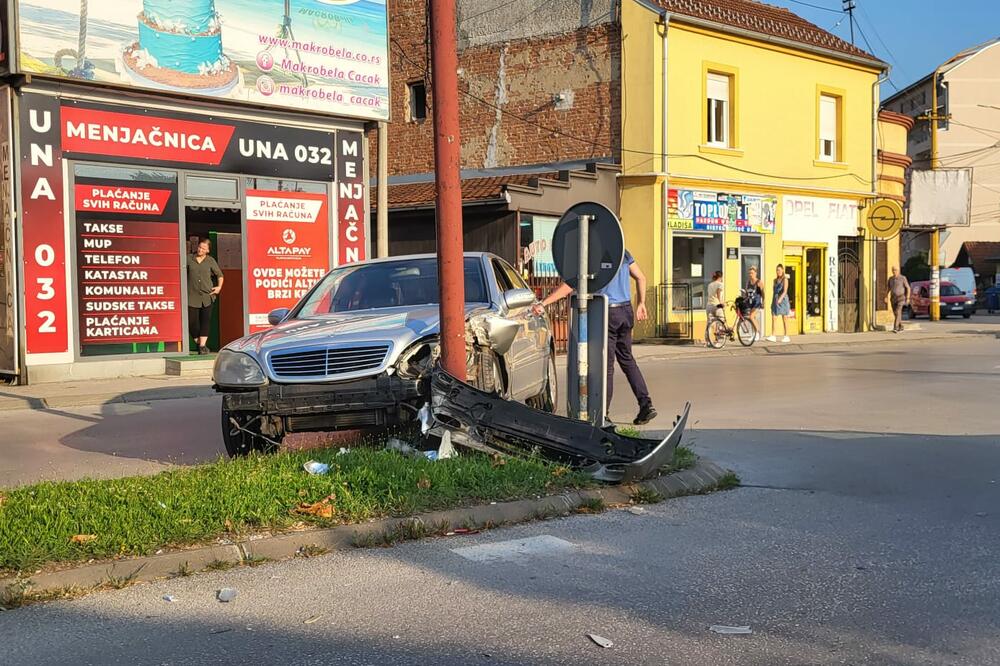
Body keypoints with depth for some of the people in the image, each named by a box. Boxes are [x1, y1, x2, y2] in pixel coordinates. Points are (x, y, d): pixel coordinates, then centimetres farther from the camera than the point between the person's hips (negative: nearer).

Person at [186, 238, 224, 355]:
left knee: (205, 320, -3)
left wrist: (219, 286, 2)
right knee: (192, 321, -1)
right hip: (192, 296, 0)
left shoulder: (211, 260, 6)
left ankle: (202, 345, -1)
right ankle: (198, 344, 16)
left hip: (207, 295, 0)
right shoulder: (189, 258, 4)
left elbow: (220, 275, 16)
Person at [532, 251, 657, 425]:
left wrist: (543, 303, -16)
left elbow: (568, 287, -17)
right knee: (627, 359, 16)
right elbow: (641, 278, 14)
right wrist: (641, 303, 25)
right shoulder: (623, 253, 8)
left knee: (606, 365, 0)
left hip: (607, 313, -6)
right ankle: (646, 404, 9)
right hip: (626, 311, 6)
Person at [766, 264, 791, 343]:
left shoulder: (785, 279, -5)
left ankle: (786, 337, 7)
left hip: (783, 299, -6)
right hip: (775, 300, 6)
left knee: (785, 319, 1)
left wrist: (780, 299, -29)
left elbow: (785, 291, -15)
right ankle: (773, 337, -8)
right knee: (774, 318, -4)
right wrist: (773, 301, 14)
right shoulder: (775, 280, 13)